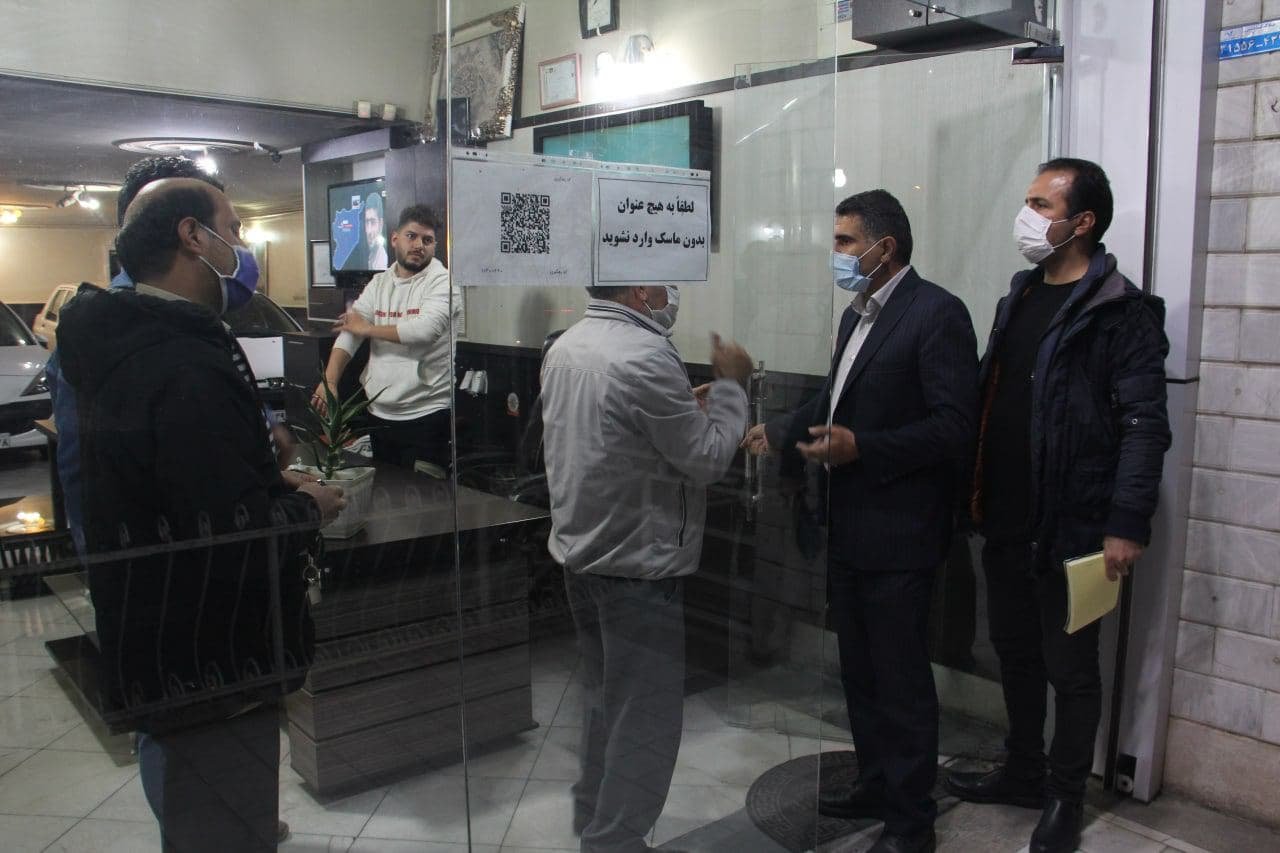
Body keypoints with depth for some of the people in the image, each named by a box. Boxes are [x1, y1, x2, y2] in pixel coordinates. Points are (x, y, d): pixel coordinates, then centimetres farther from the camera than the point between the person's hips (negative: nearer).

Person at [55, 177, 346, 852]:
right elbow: (243, 545, -30)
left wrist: (272, 483, 10)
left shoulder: (117, 347, 6)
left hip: (149, 662, 10)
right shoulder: (188, 371, -27)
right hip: (210, 679, -10)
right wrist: (308, 507, -11)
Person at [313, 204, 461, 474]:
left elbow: (426, 329, -23)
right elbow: (349, 330, 3)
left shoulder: (443, 282, -7)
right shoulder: (378, 284, 11)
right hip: (378, 413, 6)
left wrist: (367, 329, -9)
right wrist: (329, 381, -12)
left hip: (426, 414, -6)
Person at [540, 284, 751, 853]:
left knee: (603, 699, 24)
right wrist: (730, 385, -4)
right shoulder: (645, 356, -24)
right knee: (644, 718, 5)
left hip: (579, 554, 9)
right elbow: (708, 459, -16)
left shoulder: (565, 347, 4)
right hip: (637, 566, -9)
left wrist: (688, 407, 10)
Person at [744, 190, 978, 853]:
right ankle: (875, 782, 38)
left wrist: (861, 447, -26)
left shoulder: (935, 313, -14)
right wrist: (778, 433, 9)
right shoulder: (857, 315, 13)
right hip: (848, 527, 9)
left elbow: (953, 424, -20)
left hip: (898, 534, -8)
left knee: (901, 678, 5)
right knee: (858, 669, 20)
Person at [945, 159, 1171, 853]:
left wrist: (1126, 526, -19)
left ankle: (1066, 797, 27)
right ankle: (1023, 773, 36)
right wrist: (976, 494, 11)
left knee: (1070, 667, 8)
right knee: (1016, 653, 19)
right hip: (1006, 521, 7)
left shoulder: (1121, 313, -11)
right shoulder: (1018, 299, 12)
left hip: (1070, 528, -7)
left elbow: (1144, 426, -15)